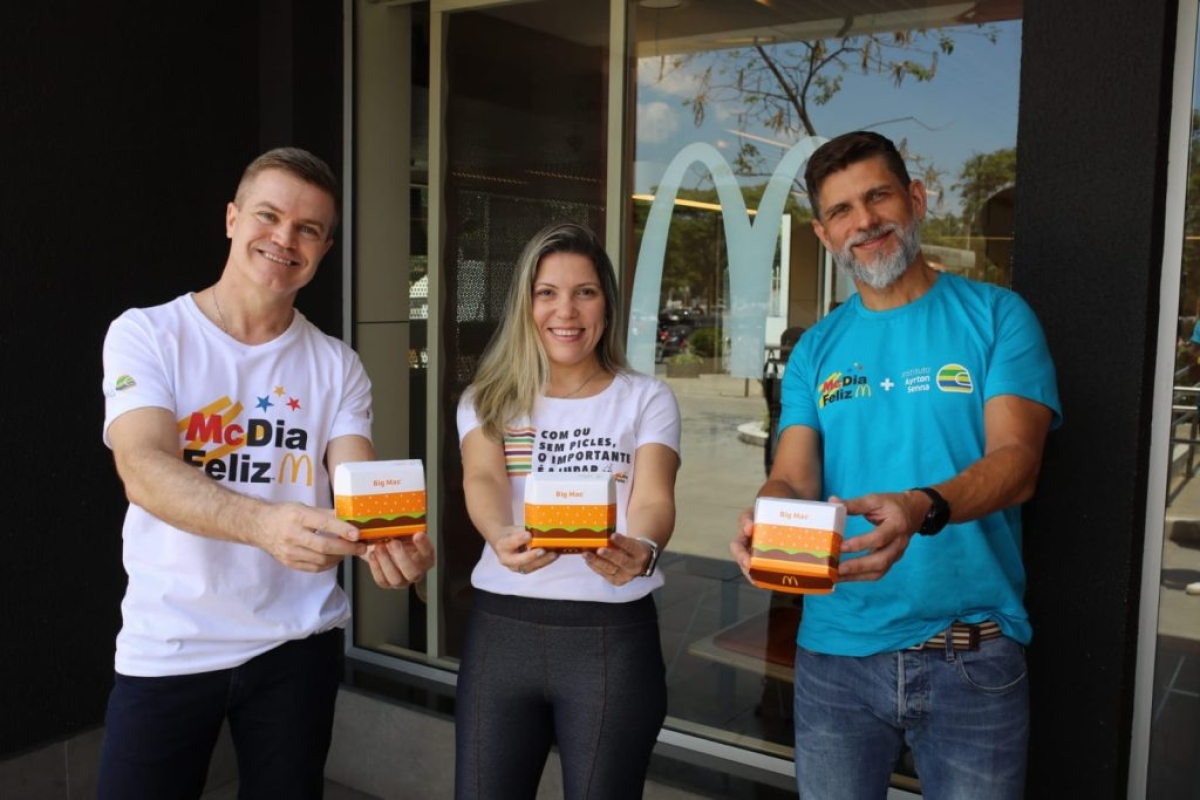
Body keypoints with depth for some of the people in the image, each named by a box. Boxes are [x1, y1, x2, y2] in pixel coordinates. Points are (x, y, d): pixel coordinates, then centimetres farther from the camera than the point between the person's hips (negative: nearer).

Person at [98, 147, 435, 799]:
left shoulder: (336, 366, 2)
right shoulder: (146, 334, -6)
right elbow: (144, 471, -21)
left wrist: (389, 540, -34)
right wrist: (264, 521, -40)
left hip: (298, 644, 2)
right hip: (167, 647, -2)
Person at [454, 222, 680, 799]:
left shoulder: (646, 399, 4)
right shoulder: (488, 399, 7)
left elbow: (653, 498, -10)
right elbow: (481, 481, -12)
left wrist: (643, 549, -34)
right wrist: (503, 536, -35)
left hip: (614, 635, -1)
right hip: (501, 629, 1)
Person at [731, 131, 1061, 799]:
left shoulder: (995, 316, -1)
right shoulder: (817, 349, 8)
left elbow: (1016, 462, -13)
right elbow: (793, 479, 0)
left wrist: (920, 509, -33)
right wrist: (766, 520, -24)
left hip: (971, 654, -2)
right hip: (837, 647, 3)